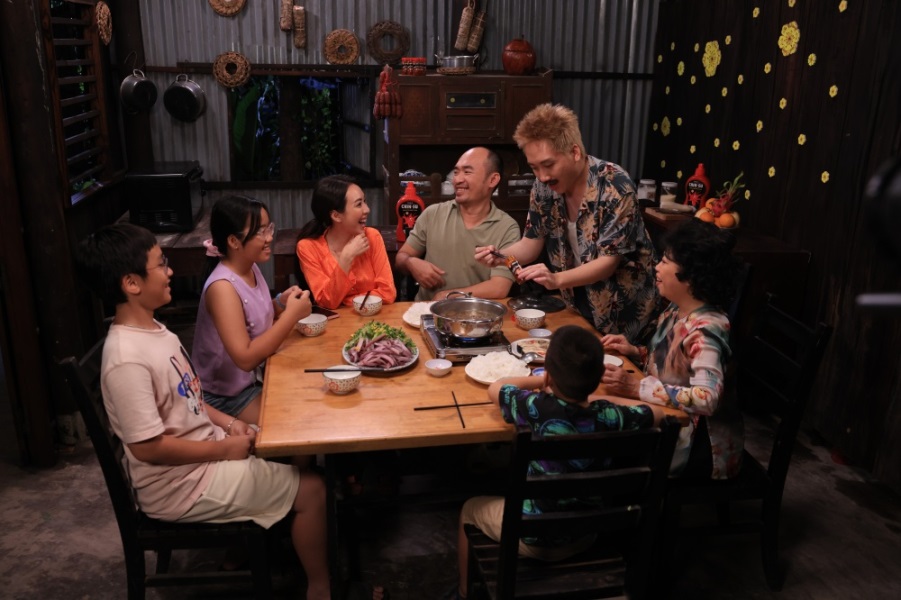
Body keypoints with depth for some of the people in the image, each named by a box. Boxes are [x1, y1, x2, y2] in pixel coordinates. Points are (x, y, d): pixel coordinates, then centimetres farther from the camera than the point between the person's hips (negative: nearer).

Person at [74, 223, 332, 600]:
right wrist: (224, 448, -18)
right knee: (311, 489, -7)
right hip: (183, 483, -9)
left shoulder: (152, 328, 3)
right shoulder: (128, 359, -29)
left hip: (202, 451, 9)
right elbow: (148, 447, -27)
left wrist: (226, 422, 1)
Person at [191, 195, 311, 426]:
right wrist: (291, 314, -27)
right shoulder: (222, 287, -26)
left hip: (258, 375, 8)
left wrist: (280, 304, -6)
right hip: (229, 395, -8)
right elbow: (245, 358, -31)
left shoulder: (252, 269, -1)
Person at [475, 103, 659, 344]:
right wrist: (499, 255, -22)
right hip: (578, 308, 5)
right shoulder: (544, 188, -9)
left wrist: (556, 279, -40)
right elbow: (532, 243, -1)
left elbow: (608, 261, -25)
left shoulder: (615, 188, -26)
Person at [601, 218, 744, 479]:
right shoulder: (677, 310, 0)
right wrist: (636, 352, -2)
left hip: (698, 441, -8)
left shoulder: (705, 330, -25)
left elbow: (707, 399, -36)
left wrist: (636, 388, -35)